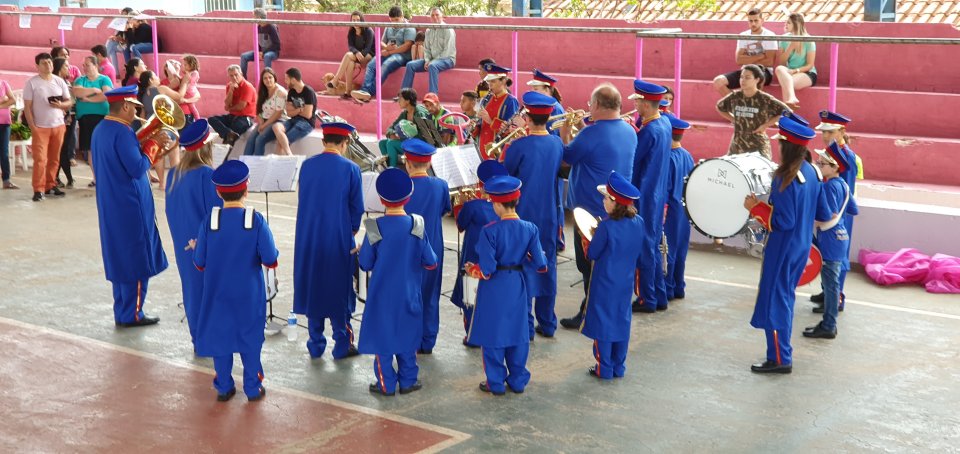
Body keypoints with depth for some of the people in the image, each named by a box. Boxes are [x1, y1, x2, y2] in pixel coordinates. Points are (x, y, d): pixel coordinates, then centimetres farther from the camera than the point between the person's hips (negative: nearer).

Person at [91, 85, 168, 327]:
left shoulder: (100, 130, 10)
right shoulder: (122, 132, -20)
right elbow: (138, 169, -23)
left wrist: (144, 145, 9)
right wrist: (152, 146, -11)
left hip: (110, 207, 9)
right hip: (130, 207, -9)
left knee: (120, 258, 15)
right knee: (137, 260, 0)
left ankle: (121, 311, 21)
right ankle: (131, 314, 5)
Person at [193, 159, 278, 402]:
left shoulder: (209, 221, -13)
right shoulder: (256, 221, -16)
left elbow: (200, 264, -7)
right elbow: (270, 260, -14)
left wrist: (196, 248, 13)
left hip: (218, 294, 1)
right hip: (249, 295, -1)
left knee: (220, 336, 15)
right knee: (250, 338, 13)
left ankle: (224, 388, 24)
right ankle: (253, 388, 22)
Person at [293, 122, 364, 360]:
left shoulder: (307, 166, 0)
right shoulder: (350, 169, -10)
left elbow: (302, 200, 10)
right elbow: (357, 207, -5)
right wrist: (352, 230, 13)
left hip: (308, 240, 3)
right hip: (339, 240, -3)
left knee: (312, 286, 12)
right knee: (339, 289, 7)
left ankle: (316, 345, 17)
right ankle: (342, 345, 11)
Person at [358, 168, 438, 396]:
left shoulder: (375, 228, -15)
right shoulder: (416, 226, -9)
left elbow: (365, 264, -7)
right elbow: (430, 262, -2)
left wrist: (362, 250, 13)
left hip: (382, 295, -2)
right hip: (409, 295, 2)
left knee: (382, 336, 9)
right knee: (407, 335, 15)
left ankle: (386, 384, 14)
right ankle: (408, 381, 21)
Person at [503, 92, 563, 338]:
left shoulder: (519, 146, -18)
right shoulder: (557, 144, -2)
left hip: (524, 214, -5)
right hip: (550, 215, 5)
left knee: (523, 266, 4)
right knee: (547, 265, 13)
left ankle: (525, 325, 7)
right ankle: (547, 323, 19)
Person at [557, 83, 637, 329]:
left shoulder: (592, 133, -22)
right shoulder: (629, 132, 4)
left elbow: (566, 157, -10)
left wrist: (564, 133, 5)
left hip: (592, 208, -8)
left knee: (590, 265, 2)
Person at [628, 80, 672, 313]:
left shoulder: (649, 131, -22)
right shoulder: (664, 122, 4)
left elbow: (630, 161, -16)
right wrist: (639, 122, -4)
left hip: (643, 197, -9)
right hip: (657, 195, 9)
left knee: (644, 248, 2)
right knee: (654, 247, 16)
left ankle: (647, 299, 10)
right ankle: (659, 297, 23)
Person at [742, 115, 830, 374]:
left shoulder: (784, 179, -23)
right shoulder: (811, 173, 2)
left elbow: (783, 221, -23)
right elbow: (823, 214, 9)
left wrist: (756, 207, -15)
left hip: (783, 249, -9)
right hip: (802, 247, 9)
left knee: (774, 299, 0)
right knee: (786, 295, 20)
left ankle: (779, 359, 3)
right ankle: (782, 348, 31)